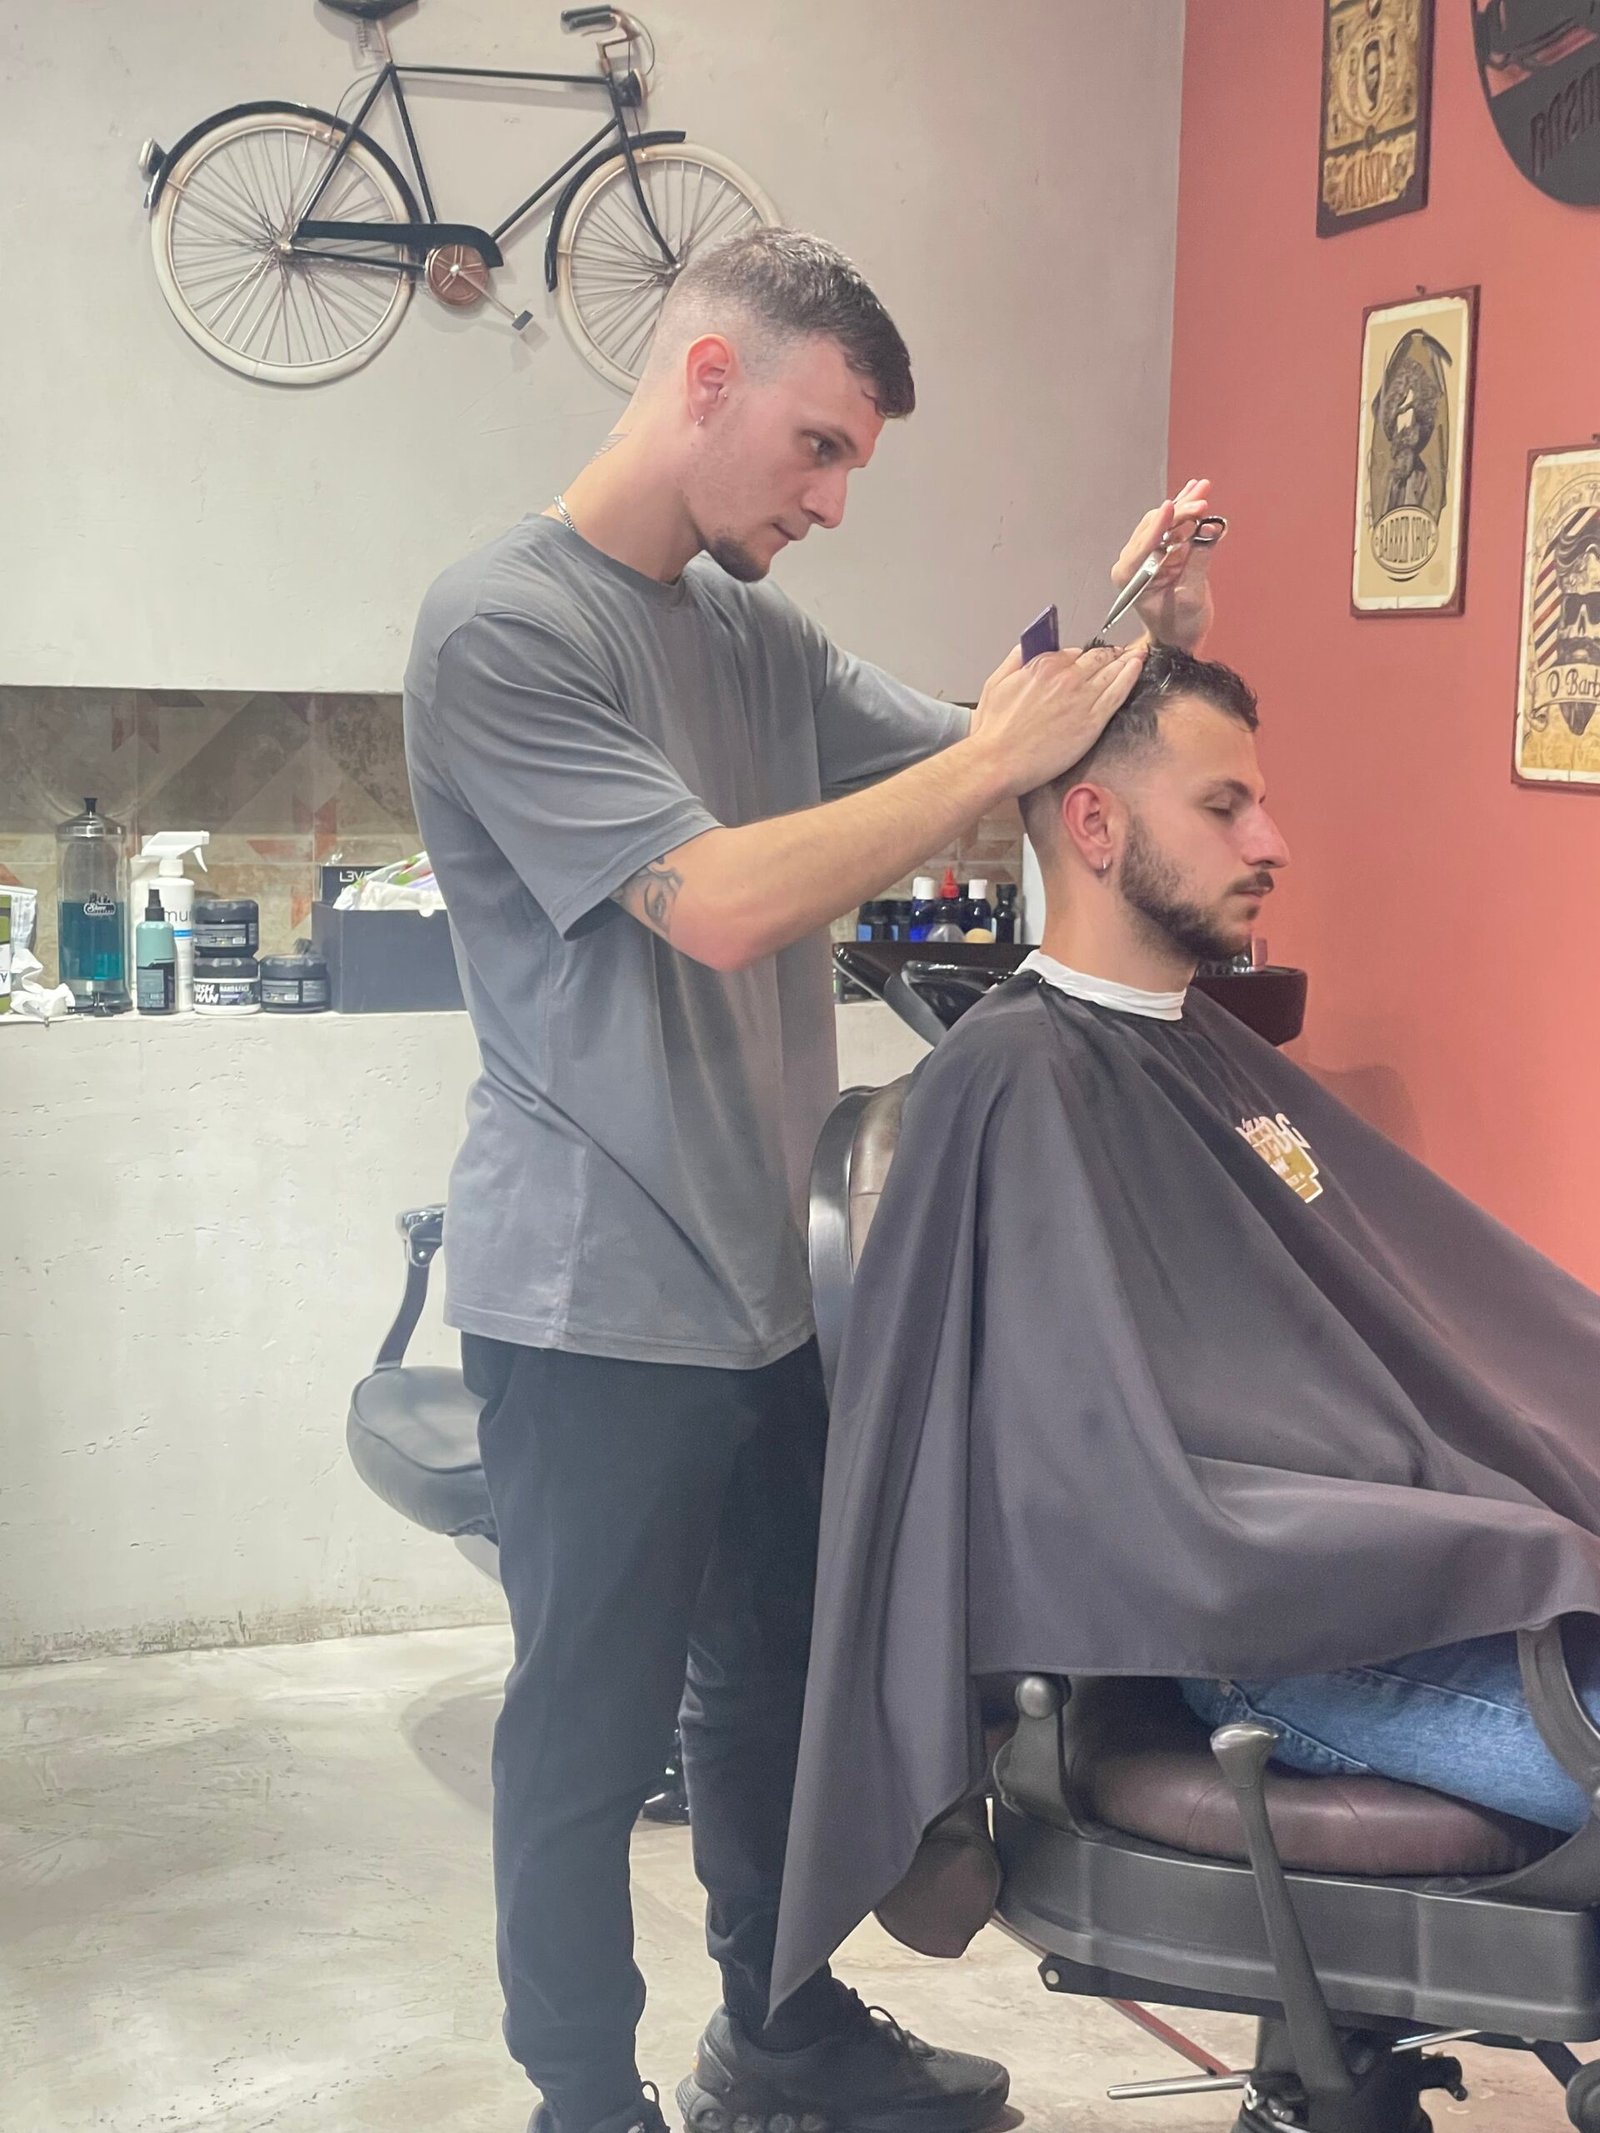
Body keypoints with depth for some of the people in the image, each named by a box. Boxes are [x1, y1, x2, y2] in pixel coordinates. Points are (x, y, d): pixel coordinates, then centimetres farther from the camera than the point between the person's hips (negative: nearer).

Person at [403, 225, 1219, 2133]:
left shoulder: (752, 629, 10)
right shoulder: (502, 628, -14)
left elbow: (958, 775, 13)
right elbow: (719, 904, -25)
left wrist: (1128, 647, -4)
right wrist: (996, 755, -20)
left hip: (768, 1283, 8)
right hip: (595, 1306, -8)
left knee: (775, 1683, 19)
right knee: (593, 1729, 4)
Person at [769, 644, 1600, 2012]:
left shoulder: (1203, 1041, 15)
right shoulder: (1024, 1080, -14)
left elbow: (1456, 1292, 18)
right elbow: (1154, 1520, -20)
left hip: (1429, 1556, 9)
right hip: (1291, 1638, -9)